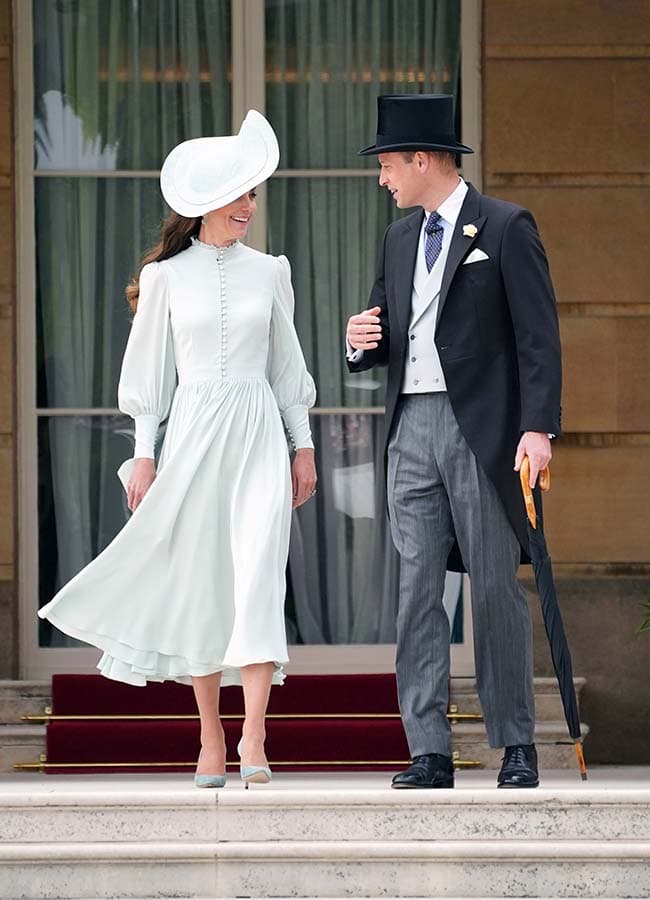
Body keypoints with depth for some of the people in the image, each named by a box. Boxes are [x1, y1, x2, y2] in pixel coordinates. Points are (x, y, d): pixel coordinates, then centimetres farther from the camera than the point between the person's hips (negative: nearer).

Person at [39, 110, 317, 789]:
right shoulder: (165, 277, 3)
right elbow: (149, 370, 6)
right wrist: (144, 452, 2)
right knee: (199, 584, 3)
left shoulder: (268, 272, 7)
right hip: (192, 434, 0)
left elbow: (286, 364, 13)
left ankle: (253, 739, -19)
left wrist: (303, 445, 11)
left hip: (258, 434, 0)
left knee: (257, 575, -13)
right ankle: (210, 739, 13)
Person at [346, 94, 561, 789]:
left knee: (496, 588, -1)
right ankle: (429, 752, 1)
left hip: (483, 432, -6)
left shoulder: (506, 228, -2)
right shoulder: (399, 238, 17)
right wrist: (363, 342, -1)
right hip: (411, 431, 6)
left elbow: (538, 335, -7)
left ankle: (516, 745, 9)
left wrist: (539, 427, -16)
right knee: (417, 590, 0)